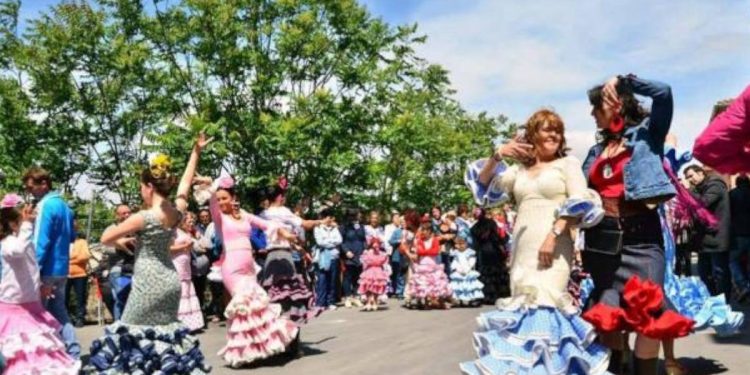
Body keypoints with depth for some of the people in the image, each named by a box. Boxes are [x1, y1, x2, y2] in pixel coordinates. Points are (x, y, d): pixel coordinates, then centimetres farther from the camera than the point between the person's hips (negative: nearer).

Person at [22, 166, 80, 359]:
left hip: (47, 270, -9)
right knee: (59, 313, 12)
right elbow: (71, 237, 21)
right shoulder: (64, 205, 12)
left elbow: (41, 242, -19)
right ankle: (73, 354, 9)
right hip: (61, 268, 9)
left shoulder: (46, 206, -15)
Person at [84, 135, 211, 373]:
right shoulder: (178, 212, 1)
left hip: (148, 283, -7)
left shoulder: (144, 217, -15)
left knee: (132, 335, 3)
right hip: (170, 281, 7)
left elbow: (106, 239, -7)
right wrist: (196, 152, 26)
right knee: (166, 333, 15)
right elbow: (186, 182, 18)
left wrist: (121, 240, 14)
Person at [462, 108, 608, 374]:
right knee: (523, 306, 4)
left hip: (552, 248, -5)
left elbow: (580, 203, -5)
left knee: (543, 306, -15)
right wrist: (497, 156, -3)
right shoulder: (518, 170, 18)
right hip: (521, 249, 5)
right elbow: (484, 185, 13)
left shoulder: (568, 163, 7)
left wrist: (554, 235, -17)